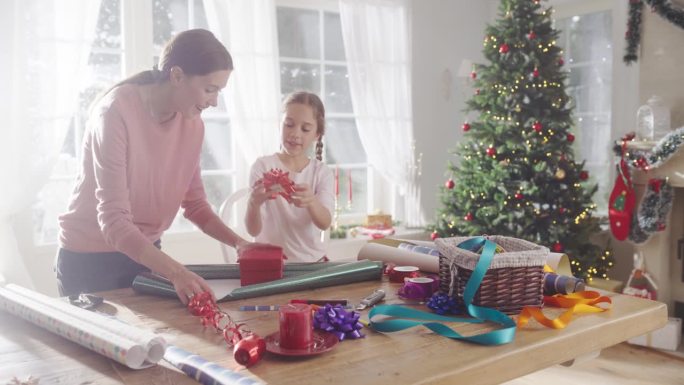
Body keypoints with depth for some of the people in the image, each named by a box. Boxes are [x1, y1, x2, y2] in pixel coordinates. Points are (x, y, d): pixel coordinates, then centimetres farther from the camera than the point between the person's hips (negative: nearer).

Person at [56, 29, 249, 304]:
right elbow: (113, 219, -30)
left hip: (145, 254, 6)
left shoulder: (193, 124, -6)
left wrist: (239, 243, -10)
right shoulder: (117, 111, -25)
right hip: (90, 259, -5)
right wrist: (175, 272, -40)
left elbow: (194, 203, 4)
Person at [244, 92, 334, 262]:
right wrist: (254, 203, -33)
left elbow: (325, 224, -14)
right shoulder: (263, 166, -5)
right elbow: (253, 230, -12)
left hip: (312, 261, 2)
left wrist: (311, 202, -35)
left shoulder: (322, 172, 2)